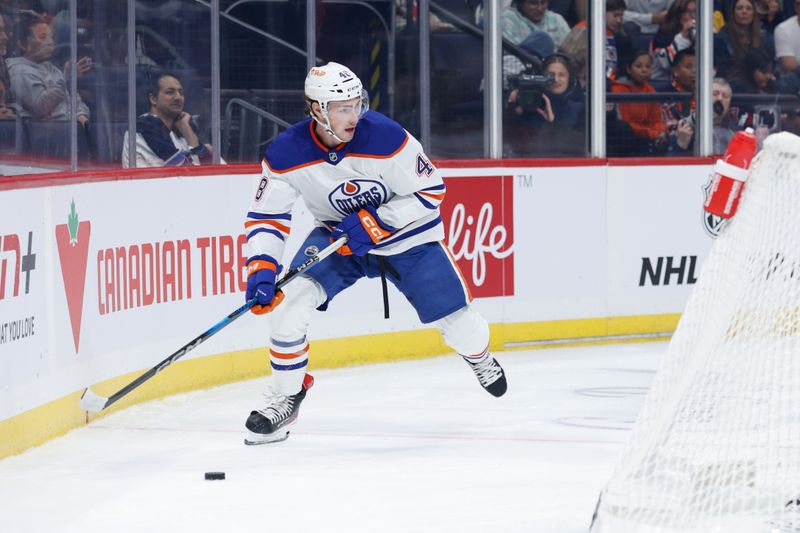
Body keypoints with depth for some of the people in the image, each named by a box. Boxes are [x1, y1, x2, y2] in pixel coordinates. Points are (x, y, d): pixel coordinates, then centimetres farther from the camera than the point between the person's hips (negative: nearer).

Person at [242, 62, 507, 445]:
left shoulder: (385, 137, -29)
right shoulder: (286, 154, -22)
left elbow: (431, 191, -19)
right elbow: (266, 218, -13)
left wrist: (373, 223, -27)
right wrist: (261, 269, -29)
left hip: (405, 232, -1)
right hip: (337, 234, 1)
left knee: (453, 316, 2)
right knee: (290, 298, -21)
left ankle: (479, 356, 41)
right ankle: (285, 398, -5)